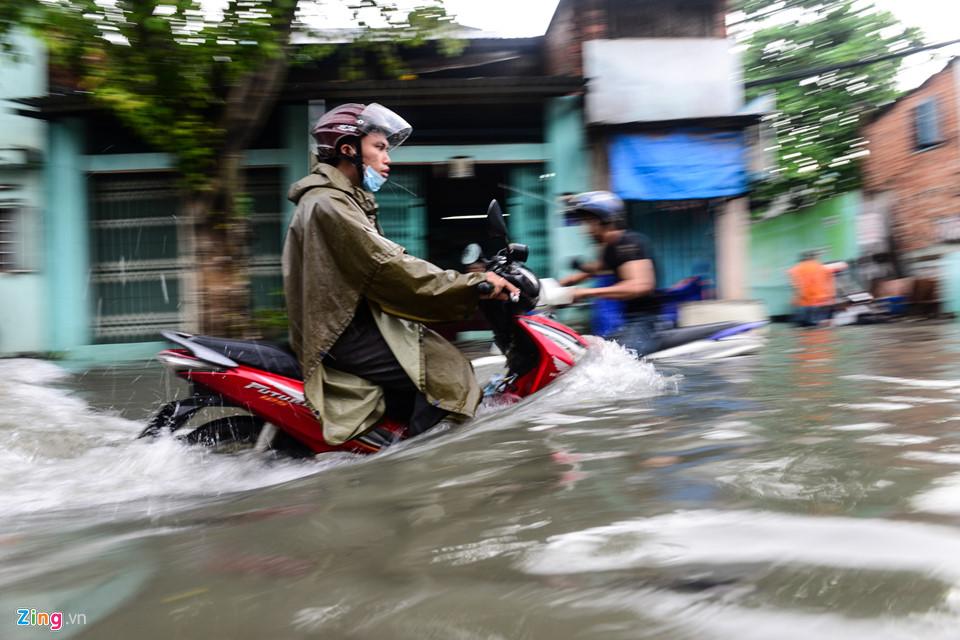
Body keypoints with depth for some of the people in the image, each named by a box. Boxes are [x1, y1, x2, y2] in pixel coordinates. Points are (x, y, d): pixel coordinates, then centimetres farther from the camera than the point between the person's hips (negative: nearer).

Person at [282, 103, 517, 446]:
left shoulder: (344, 200, 20)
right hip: (344, 332, -11)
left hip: (357, 320, 11)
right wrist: (474, 284, -23)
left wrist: (469, 284, 9)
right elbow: (389, 267, -24)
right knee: (447, 373, -18)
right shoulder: (327, 203, -14)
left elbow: (384, 264, 17)